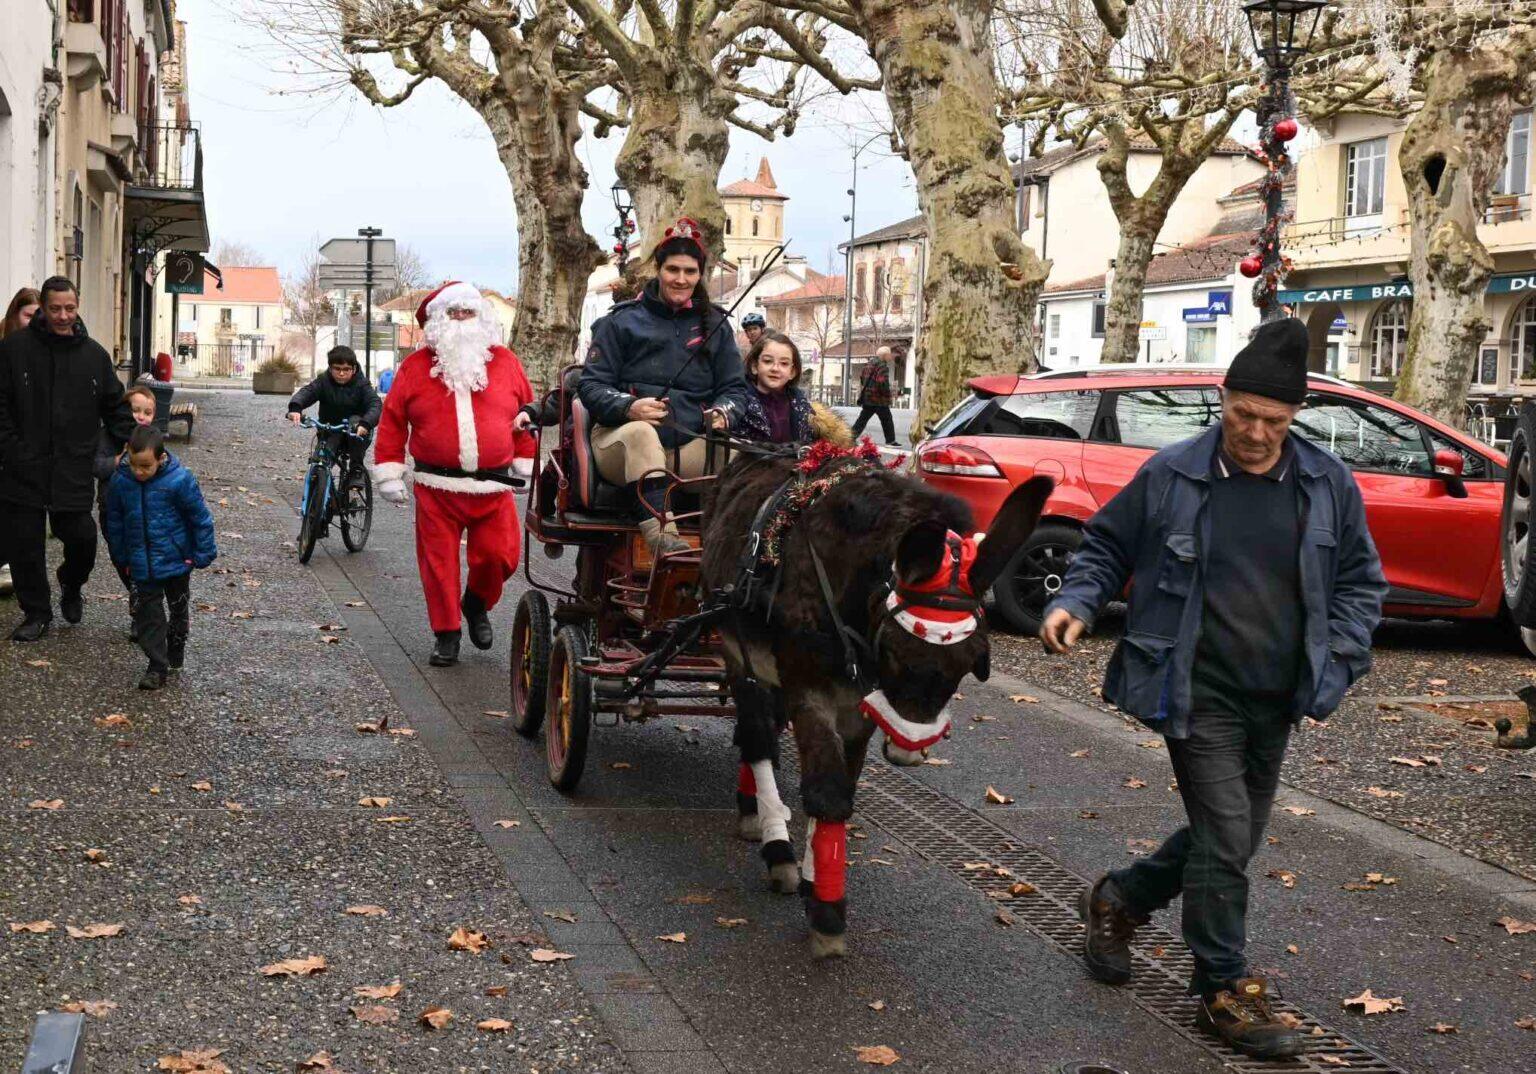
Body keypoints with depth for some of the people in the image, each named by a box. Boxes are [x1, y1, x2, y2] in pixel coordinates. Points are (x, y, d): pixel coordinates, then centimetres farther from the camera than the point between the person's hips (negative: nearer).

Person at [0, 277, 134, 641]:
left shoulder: (94, 355, 6)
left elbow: (115, 407, 13)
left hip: (74, 472, 1)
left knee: (82, 538, 2)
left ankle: (71, 587, 34)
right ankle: (36, 612, 23)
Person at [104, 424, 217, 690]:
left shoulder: (179, 480, -20)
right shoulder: (120, 481, -11)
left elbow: (200, 518, -10)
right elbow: (115, 523, 5)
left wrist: (203, 554, -6)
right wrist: (120, 557, 11)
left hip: (176, 560, -1)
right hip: (142, 563, 1)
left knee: (178, 608, 18)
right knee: (148, 612, -1)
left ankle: (176, 649, 41)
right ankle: (157, 666, 5)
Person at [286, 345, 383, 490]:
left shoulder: (361, 384, -8)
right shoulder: (323, 382, -4)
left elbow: (376, 404, -24)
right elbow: (306, 392, -22)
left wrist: (366, 424, -46)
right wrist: (295, 408, -47)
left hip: (356, 435, -1)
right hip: (330, 434, 1)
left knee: (355, 422, -34)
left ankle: (356, 470, -21)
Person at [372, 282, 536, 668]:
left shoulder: (505, 363, 7)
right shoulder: (415, 367, 4)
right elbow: (393, 419, 6)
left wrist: (525, 464, 13)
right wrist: (389, 473, 3)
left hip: (494, 488, 1)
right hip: (437, 487, -1)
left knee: (499, 556, -3)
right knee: (439, 562, 1)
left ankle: (477, 604, 27)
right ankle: (446, 633, 15)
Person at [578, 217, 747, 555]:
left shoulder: (714, 325, 19)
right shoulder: (623, 320, 10)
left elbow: (735, 388, 19)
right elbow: (592, 385, 5)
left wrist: (723, 412, -8)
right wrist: (629, 407, -18)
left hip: (689, 450, 3)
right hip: (620, 442, -3)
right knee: (641, 432, -39)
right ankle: (659, 527, -53)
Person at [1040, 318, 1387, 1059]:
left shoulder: (1328, 484, 1)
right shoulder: (1171, 475, -7)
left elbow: (1360, 579, 10)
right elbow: (1105, 548, 5)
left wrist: (1336, 659, -2)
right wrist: (1077, 602, -13)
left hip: (1276, 699, 5)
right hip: (1198, 692, -5)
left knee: (1230, 838, 16)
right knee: (1226, 837, -8)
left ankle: (1118, 900, 40)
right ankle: (1223, 991, 8)